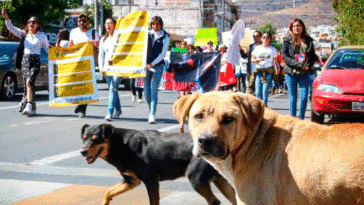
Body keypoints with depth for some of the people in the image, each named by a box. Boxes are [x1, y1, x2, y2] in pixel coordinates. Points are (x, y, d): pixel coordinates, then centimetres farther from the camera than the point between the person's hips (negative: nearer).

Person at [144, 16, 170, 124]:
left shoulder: (165, 37, 1)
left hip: (158, 65, -4)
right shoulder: (148, 34, 10)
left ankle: (152, 115, -17)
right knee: (146, 91, 3)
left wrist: (152, 64, -14)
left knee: (153, 89, -13)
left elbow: (163, 54, -6)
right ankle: (151, 111, 23)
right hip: (146, 65, 4)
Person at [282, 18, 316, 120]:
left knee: (304, 97, -4)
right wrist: (297, 65, -13)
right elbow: (284, 55, -4)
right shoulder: (287, 40, 4)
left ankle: (301, 118, 9)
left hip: (304, 73, 1)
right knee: (292, 97, 4)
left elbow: (312, 56, 13)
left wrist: (308, 65, -8)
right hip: (291, 73, -1)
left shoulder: (308, 40, 11)